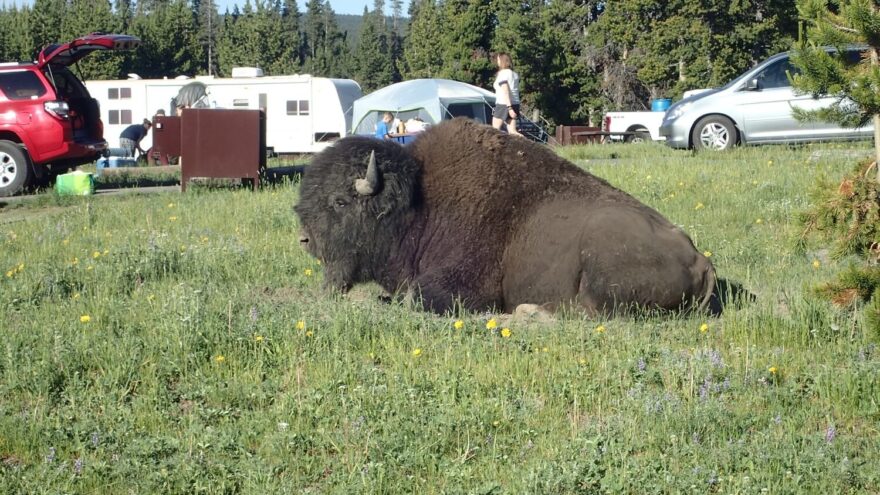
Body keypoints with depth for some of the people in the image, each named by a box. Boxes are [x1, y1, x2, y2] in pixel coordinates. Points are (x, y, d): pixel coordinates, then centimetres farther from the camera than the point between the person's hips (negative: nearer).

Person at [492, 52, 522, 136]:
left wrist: (509, 108, -25)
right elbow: (516, 91, 15)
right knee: (512, 131, 3)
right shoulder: (515, 74, 13)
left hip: (503, 104, -7)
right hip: (515, 103, 7)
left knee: (495, 130, 2)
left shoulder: (502, 74, -10)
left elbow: (505, 92, -19)